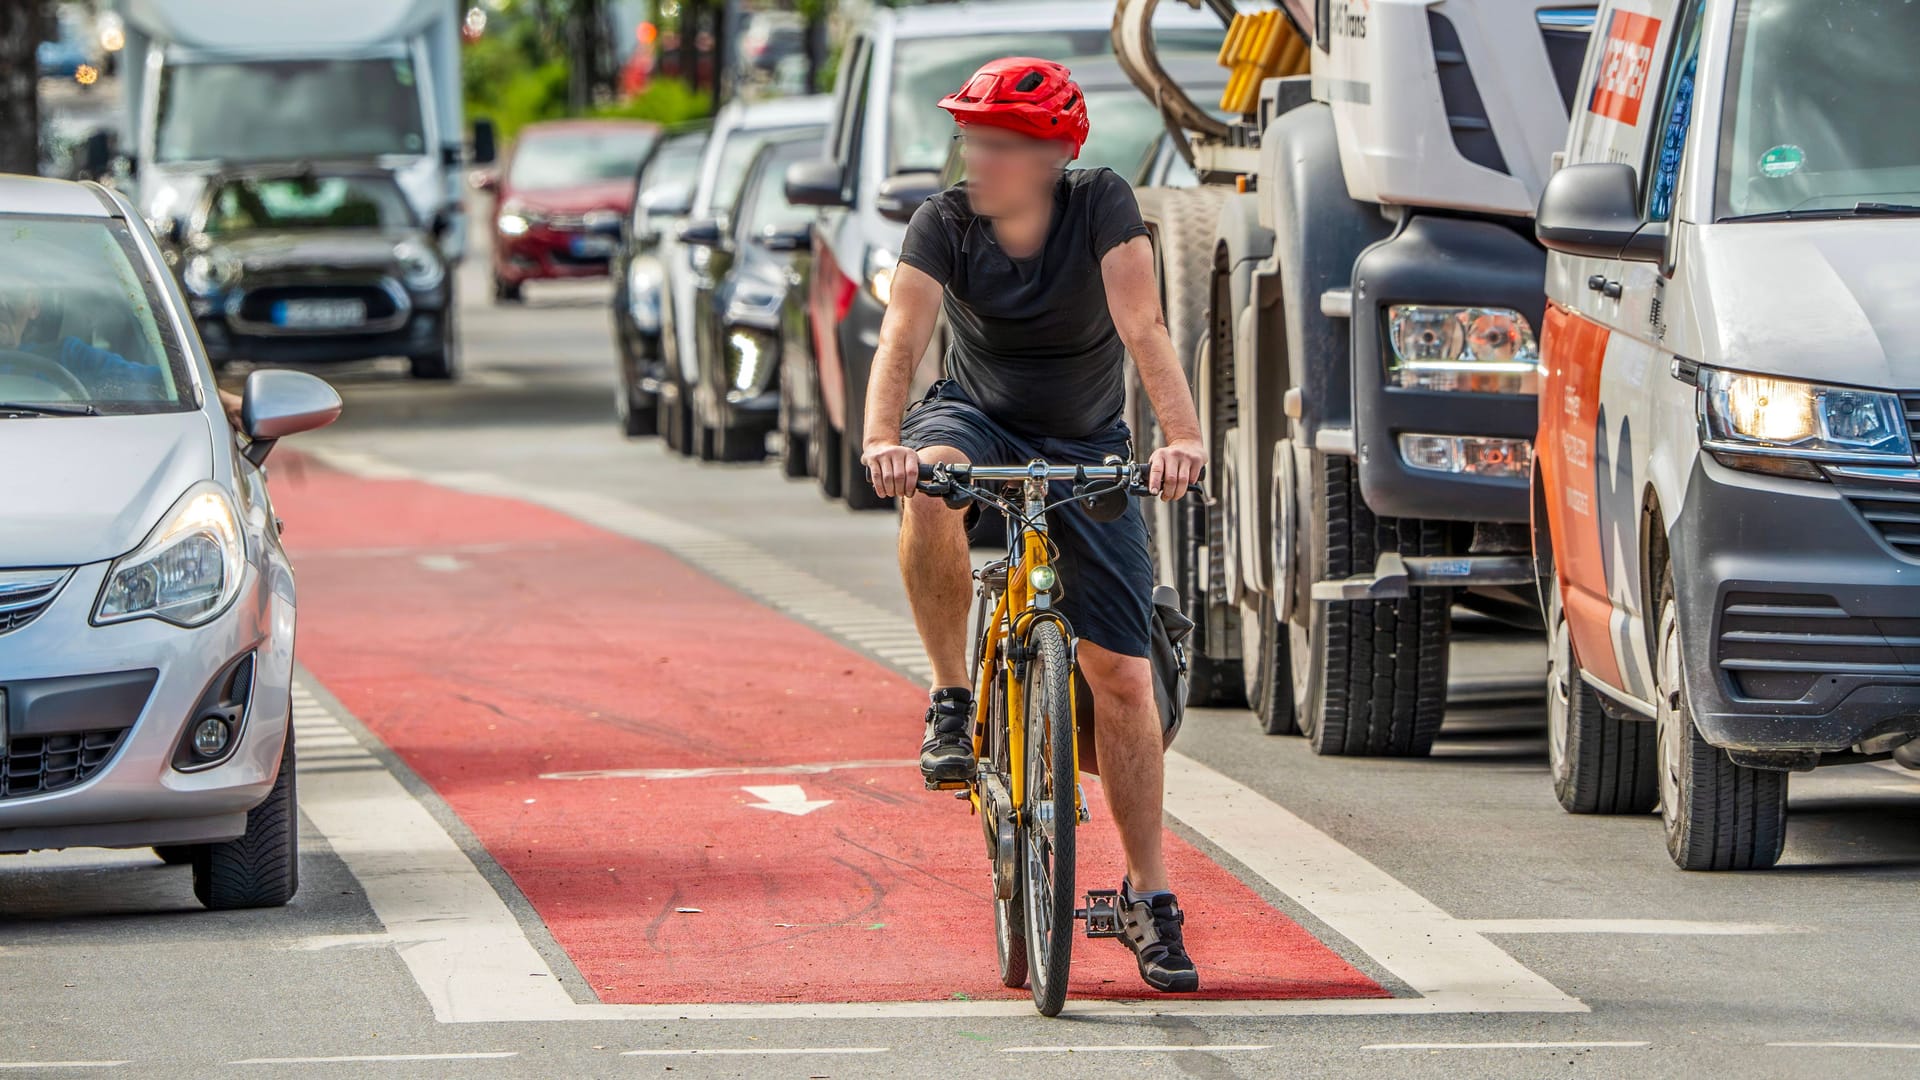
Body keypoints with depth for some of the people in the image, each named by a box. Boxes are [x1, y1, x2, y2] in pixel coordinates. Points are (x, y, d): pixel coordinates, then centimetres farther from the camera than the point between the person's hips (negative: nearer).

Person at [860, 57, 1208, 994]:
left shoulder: (1101, 207, -18)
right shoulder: (944, 224, -14)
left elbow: (1142, 329, -29)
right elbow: (903, 336, -28)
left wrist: (1182, 434, -45)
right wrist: (881, 439, -46)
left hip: (1087, 451, 0)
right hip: (980, 421, 0)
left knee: (1121, 674, -7)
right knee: (928, 486, -39)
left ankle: (1148, 896, 5)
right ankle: (952, 698, -20)